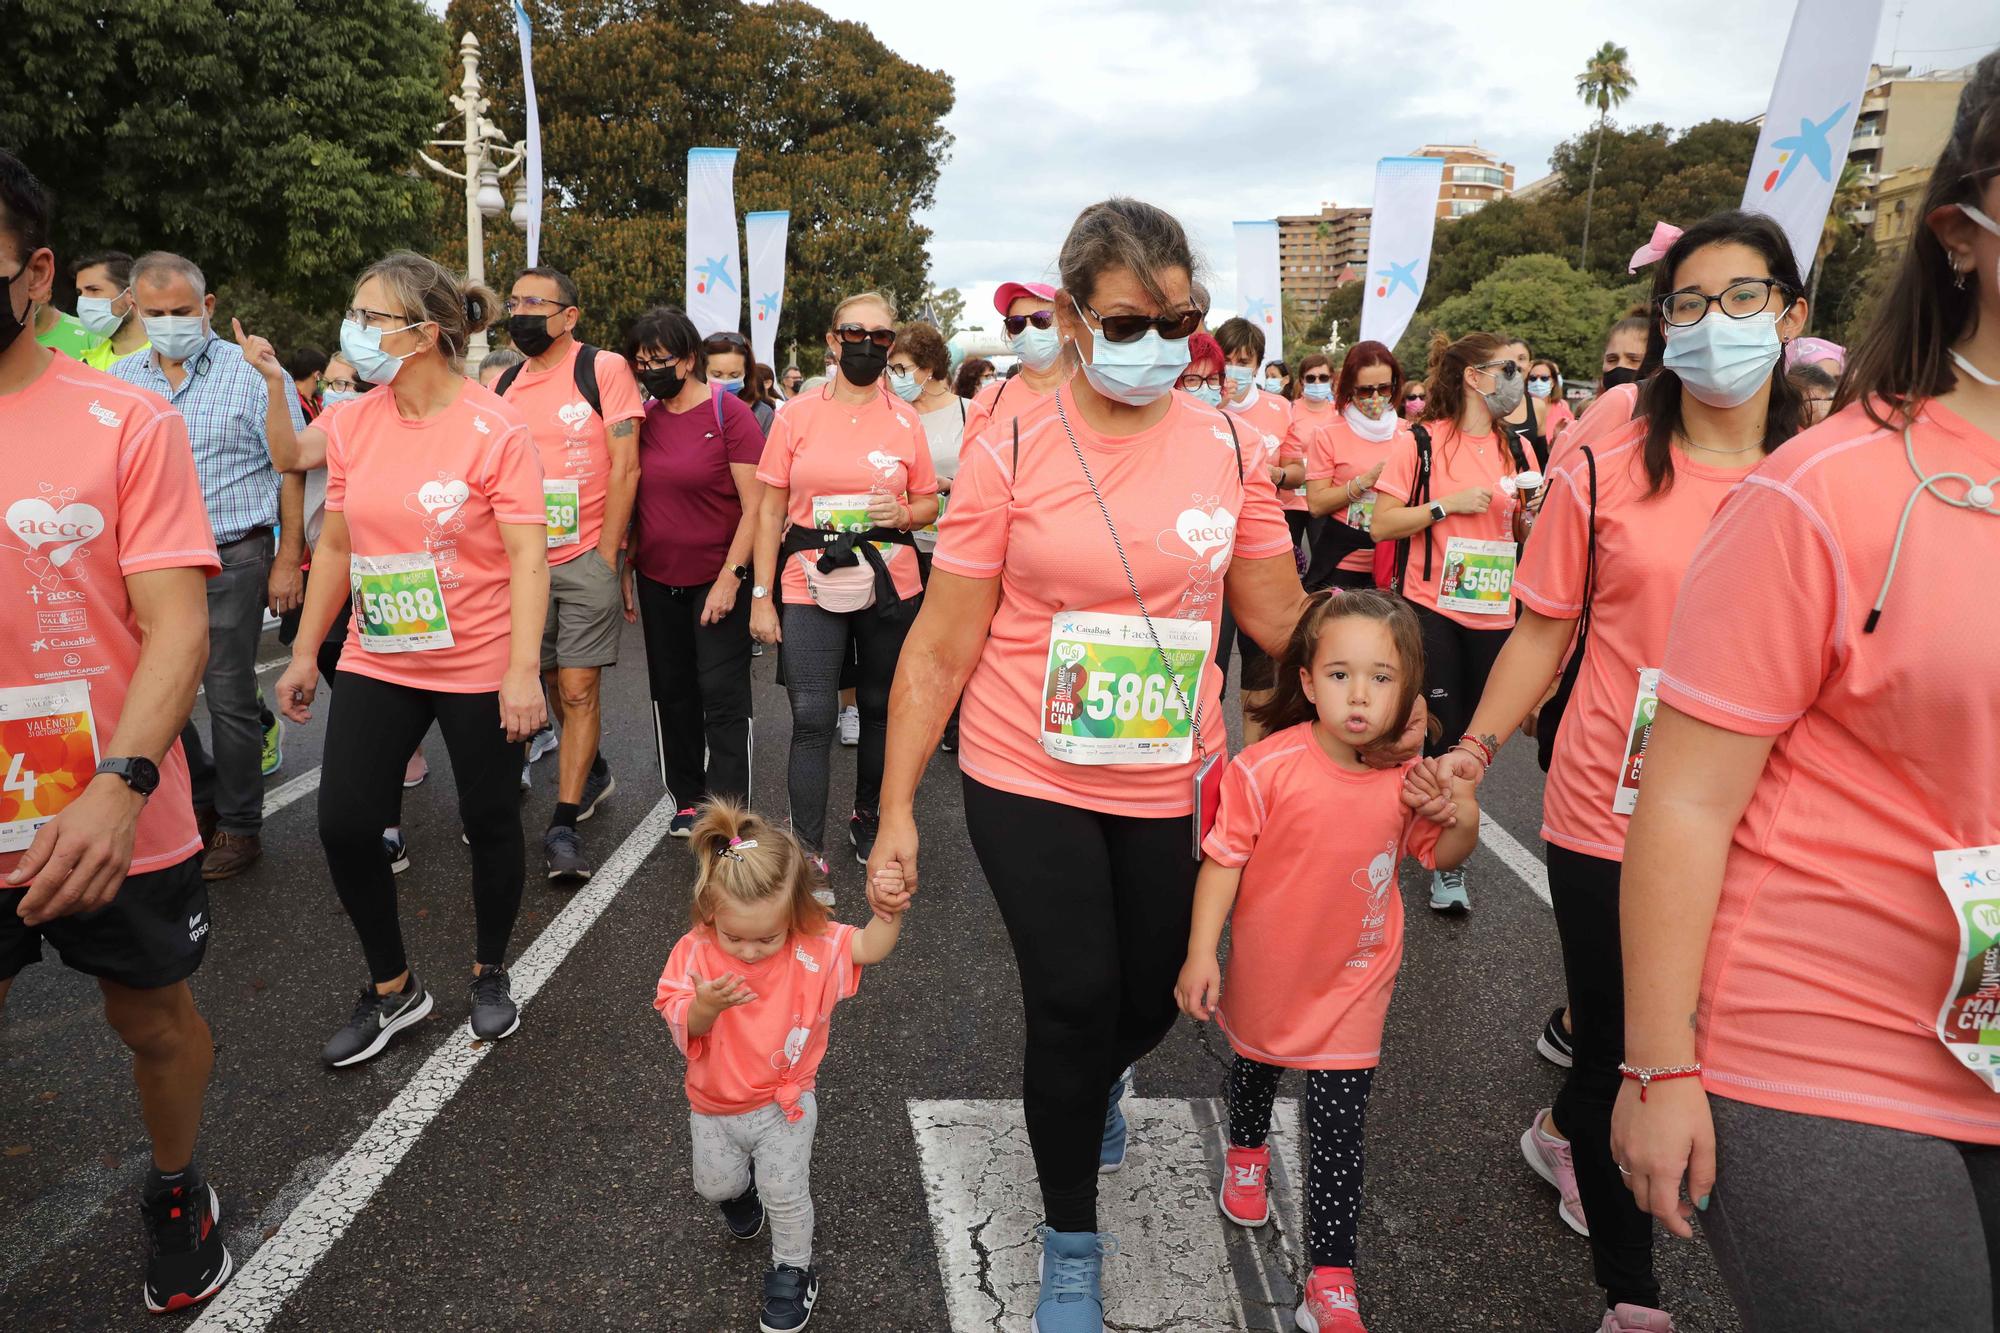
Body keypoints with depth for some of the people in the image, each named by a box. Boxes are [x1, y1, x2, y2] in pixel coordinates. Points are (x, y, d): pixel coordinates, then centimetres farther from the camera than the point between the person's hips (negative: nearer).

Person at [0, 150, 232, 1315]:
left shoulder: (128, 423, -9)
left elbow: (177, 623, -14)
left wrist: (120, 786, -28)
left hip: (112, 821, -2)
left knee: (156, 1019, 18)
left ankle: (179, 1193, 44)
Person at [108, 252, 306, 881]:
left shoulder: (253, 372, -4)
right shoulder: (119, 380, 10)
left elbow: (293, 471, -5)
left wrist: (288, 560, -8)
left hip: (230, 561, -5)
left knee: (229, 699, 1)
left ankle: (238, 826, 14)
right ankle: (201, 804, 30)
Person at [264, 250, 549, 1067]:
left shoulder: (495, 429, -13)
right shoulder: (351, 424, 3)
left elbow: (527, 556, -16)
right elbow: (336, 545, 11)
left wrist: (522, 672, -23)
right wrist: (304, 654, 13)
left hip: (479, 666, -5)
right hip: (376, 662, 5)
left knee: (490, 822, 9)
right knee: (344, 825, 2)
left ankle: (489, 973, 33)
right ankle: (392, 989, 24)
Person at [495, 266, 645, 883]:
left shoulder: (603, 369, -5)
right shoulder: (504, 386, 11)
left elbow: (625, 469, -9)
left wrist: (606, 557, -12)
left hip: (588, 557, -5)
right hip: (526, 560, 6)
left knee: (579, 688, -4)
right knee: (555, 682, 15)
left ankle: (563, 823, 1)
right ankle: (593, 772, 37)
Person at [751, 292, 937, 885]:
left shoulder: (905, 419, 5)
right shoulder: (798, 414, 1)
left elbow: (928, 504, 13)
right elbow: (771, 509, 3)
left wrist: (903, 513, -11)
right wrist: (761, 597, -1)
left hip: (890, 586, 2)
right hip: (811, 586, -2)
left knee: (880, 708, 13)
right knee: (812, 719, -7)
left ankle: (868, 820, 33)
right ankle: (808, 855, 0)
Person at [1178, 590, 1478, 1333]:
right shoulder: (1268, 767, -25)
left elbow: (1439, 855, 3)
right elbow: (1224, 859, -16)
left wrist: (1465, 821, -18)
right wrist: (1200, 953, -16)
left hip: (1353, 983, 1)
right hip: (1266, 972, 0)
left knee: (1339, 1132, 2)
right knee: (1255, 1069, 27)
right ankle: (1248, 1153, 60)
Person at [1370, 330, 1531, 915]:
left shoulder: (1515, 449, 11)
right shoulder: (1421, 443, -5)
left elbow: (1522, 529, 19)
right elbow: (1381, 525, -9)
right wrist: (1446, 503, -17)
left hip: (1493, 614, 5)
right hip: (1432, 610, -5)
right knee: (1439, 735, -1)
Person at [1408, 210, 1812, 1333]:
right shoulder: (1606, 463, -5)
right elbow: (1546, 631, -1)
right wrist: (1472, 751, -11)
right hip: (1611, 815, -2)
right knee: (1616, 1051, 8)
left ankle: (1565, 1135, 53)